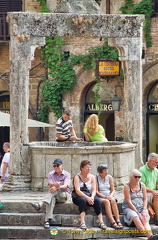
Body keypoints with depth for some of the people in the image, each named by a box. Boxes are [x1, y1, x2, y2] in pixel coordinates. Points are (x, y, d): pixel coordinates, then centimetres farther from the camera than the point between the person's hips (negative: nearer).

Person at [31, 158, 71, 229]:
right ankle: (47, 220, -51)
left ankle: (40, 204, -54)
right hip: (54, 194, 2)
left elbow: (65, 186, -18)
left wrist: (57, 187, -39)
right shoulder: (51, 174, 11)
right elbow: (50, 183, -9)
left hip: (64, 194, -2)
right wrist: (54, 184, -36)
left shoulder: (67, 174, 0)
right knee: (52, 199, -36)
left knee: (54, 191, -36)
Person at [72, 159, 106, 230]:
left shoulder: (92, 177, 11)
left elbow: (94, 190, 2)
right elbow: (77, 191, -14)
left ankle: (101, 222, -36)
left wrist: (92, 197, -20)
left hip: (89, 197, 3)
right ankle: (82, 222, -47)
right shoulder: (77, 177, -2)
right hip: (78, 197, -3)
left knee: (96, 200, -29)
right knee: (83, 200, -37)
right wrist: (87, 197, -27)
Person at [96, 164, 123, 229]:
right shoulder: (96, 178, -1)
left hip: (109, 196, 3)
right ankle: (112, 222, -44)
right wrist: (104, 197, -19)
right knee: (106, 201, -35)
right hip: (100, 197, -3)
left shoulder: (109, 177, 10)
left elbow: (113, 190, 9)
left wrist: (111, 196, -12)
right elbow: (96, 191, -6)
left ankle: (118, 221, -41)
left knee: (113, 200, -31)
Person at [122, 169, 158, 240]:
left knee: (145, 220, -28)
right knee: (135, 218, -36)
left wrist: (144, 211, -6)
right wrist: (137, 212, -16)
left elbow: (145, 199, 11)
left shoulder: (142, 185, 12)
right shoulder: (127, 187, -2)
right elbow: (129, 202, -9)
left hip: (141, 208, 4)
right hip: (129, 208, -4)